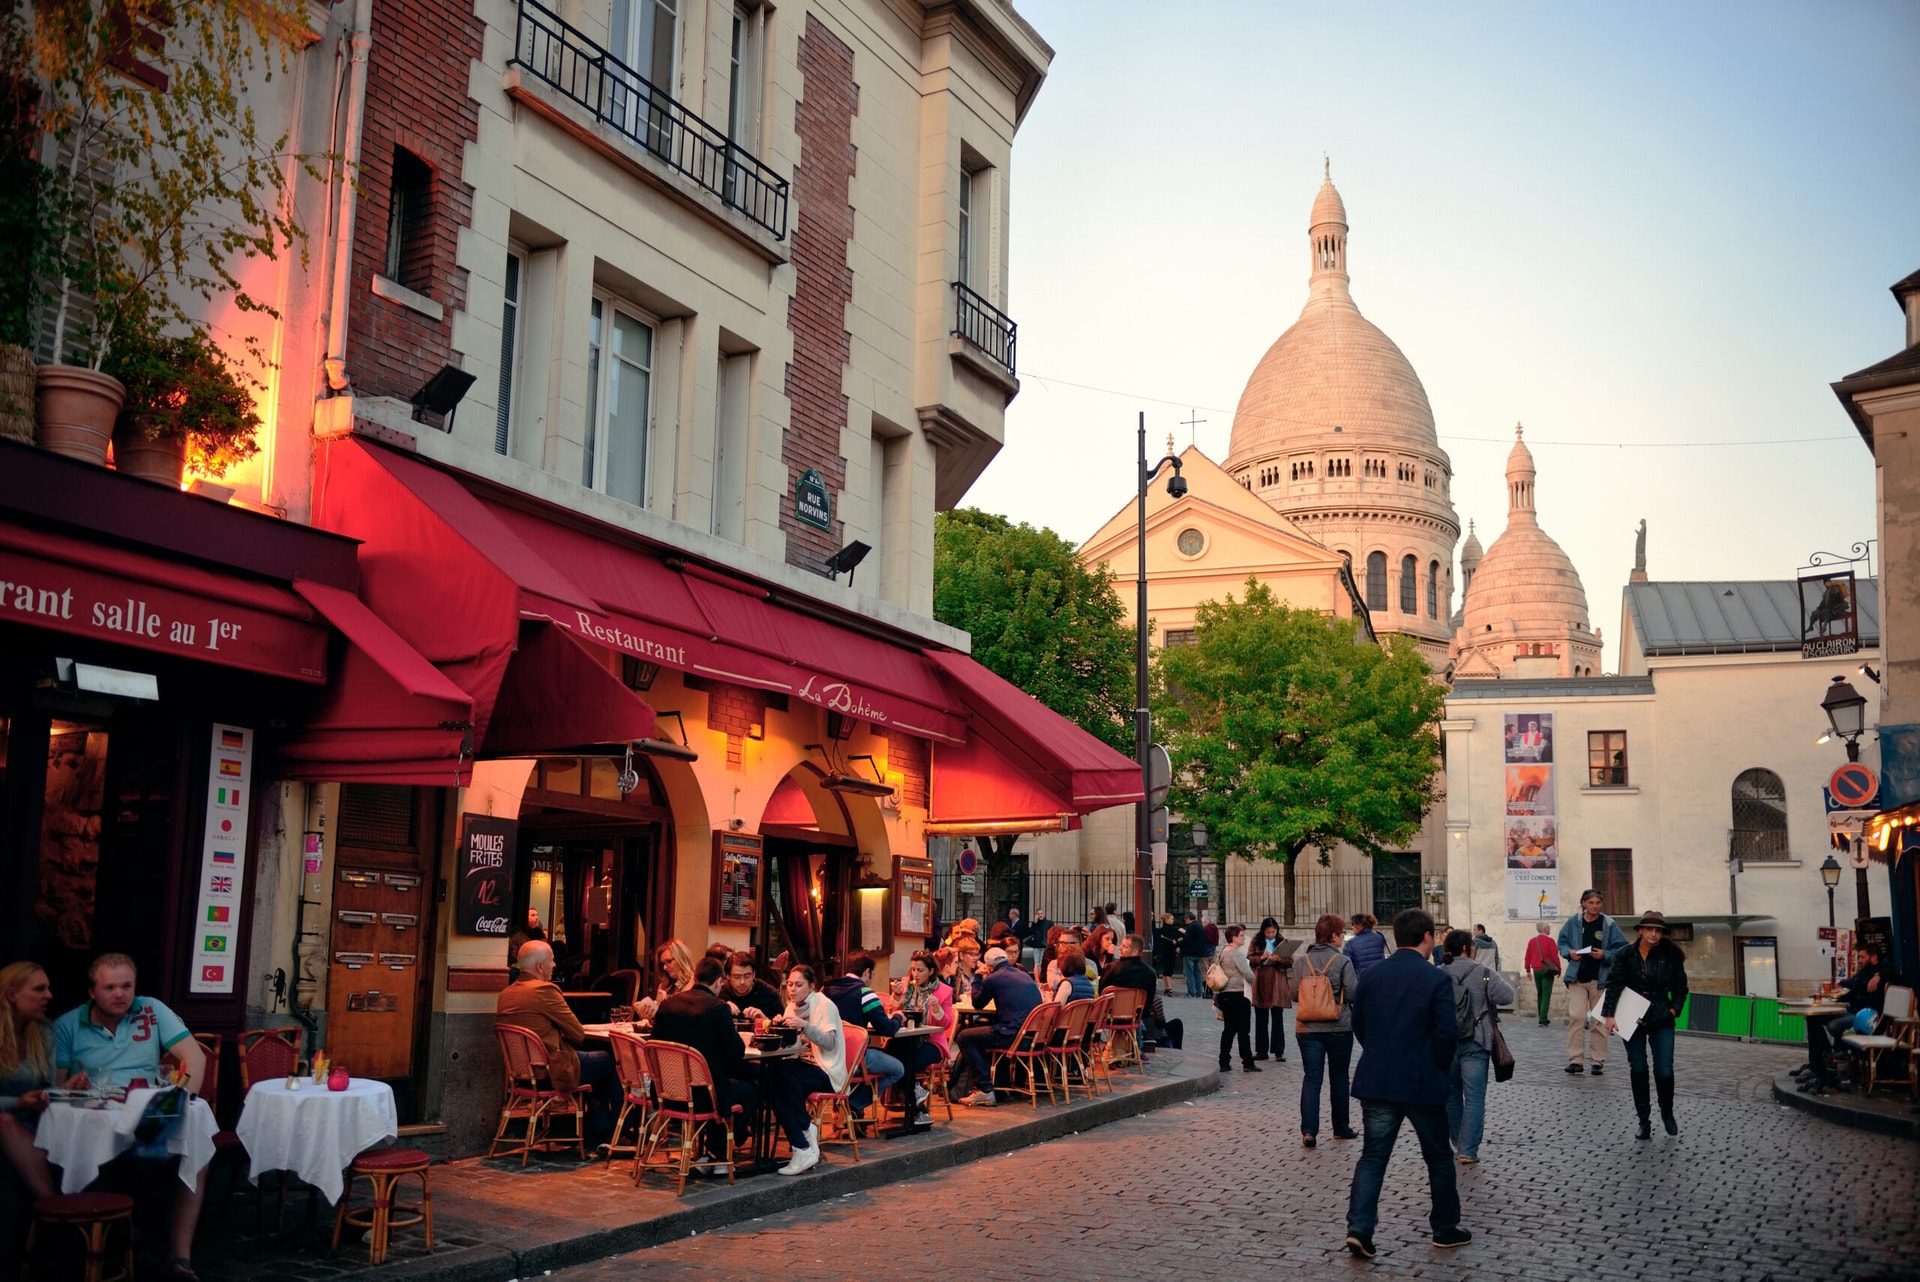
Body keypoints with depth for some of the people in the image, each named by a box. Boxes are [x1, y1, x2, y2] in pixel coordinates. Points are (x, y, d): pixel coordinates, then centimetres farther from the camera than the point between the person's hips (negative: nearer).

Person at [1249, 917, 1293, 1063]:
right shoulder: (1256, 941, 4)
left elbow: (1290, 962, 0)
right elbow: (1249, 959, -1)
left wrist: (1279, 959, -19)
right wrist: (1261, 958, -19)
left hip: (1277, 984, -1)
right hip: (1260, 982, 1)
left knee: (1278, 1019, 0)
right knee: (1261, 1019, 9)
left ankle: (1279, 1052, 4)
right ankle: (1261, 1051, 17)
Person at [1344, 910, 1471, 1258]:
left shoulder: (1370, 977, 3)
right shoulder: (1436, 980, -11)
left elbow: (1359, 1027, 9)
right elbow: (1447, 1032, -14)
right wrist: (1439, 1068, 3)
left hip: (1376, 1082, 3)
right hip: (1422, 1083, -3)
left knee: (1373, 1156, 6)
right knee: (1438, 1157, 15)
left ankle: (1359, 1228, -7)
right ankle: (1445, 1228, 26)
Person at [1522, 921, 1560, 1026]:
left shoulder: (1532, 941, 6)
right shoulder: (1549, 941, -9)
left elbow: (1527, 957, 8)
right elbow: (1555, 956, -9)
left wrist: (1528, 970, 16)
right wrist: (1559, 969, 2)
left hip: (1536, 970, 5)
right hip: (1547, 970, -5)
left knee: (1539, 995, 16)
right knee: (1546, 995, -5)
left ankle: (1542, 1018, 21)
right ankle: (1542, 1020, -12)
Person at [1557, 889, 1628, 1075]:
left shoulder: (1609, 924, -2)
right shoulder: (1573, 922, 3)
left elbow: (1622, 948, 0)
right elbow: (1562, 943, 13)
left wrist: (1605, 954, -16)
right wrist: (1569, 952, -7)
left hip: (1600, 979, 0)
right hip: (1577, 977, 0)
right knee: (1576, 1016, -10)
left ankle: (1598, 1061, 13)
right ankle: (1575, 1059, -6)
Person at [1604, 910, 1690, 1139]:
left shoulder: (1670, 956, -4)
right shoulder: (1625, 955, -4)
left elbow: (1680, 987, 6)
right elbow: (1614, 985, -7)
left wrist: (1674, 1009, -5)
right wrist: (1609, 1015, -14)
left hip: (1661, 1020, 0)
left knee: (1664, 1071, -5)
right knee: (1638, 1071, 3)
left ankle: (1667, 1113, 22)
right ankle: (1644, 1122, 14)